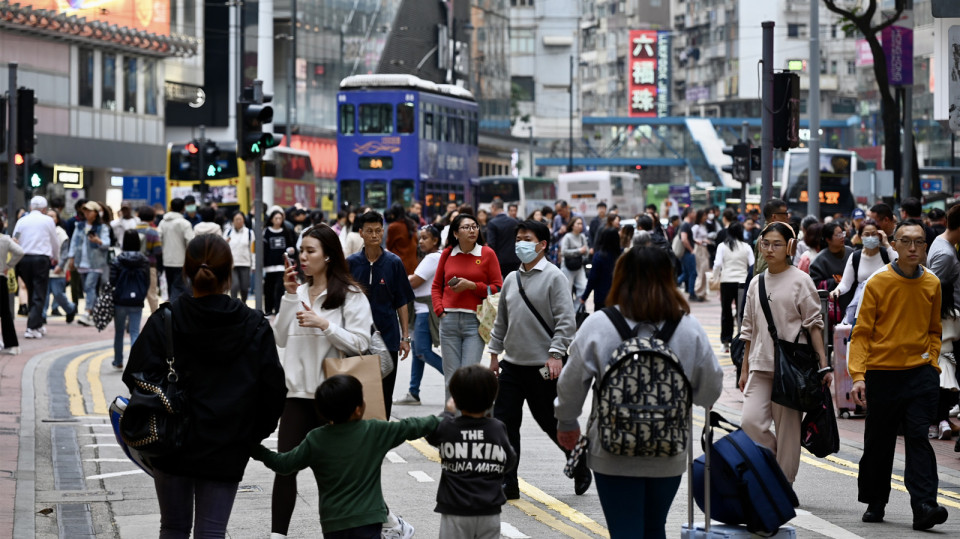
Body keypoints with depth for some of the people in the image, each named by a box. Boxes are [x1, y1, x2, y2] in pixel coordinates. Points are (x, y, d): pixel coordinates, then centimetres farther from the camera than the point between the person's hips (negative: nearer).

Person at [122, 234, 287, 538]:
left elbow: (137, 377, -11)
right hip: (226, 450, 0)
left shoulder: (164, 321, -8)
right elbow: (273, 391, -3)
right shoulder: (255, 327, -5)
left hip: (173, 445, 0)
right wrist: (254, 436, 10)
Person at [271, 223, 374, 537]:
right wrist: (289, 296, -4)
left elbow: (360, 343, -13)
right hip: (298, 392, 4)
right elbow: (280, 338, 4)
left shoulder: (351, 295, -6)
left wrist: (323, 324, -21)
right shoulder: (299, 291, 11)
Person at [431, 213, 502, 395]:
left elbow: (497, 289, 1)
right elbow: (436, 286, 18)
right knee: (451, 377, 3)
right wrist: (439, 309, 4)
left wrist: (472, 285, -11)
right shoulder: (447, 254, 10)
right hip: (449, 321, 2)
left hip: (475, 322, -2)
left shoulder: (487, 254, 2)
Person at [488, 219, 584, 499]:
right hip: (512, 365, 6)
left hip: (542, 368, -6)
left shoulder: (554, 277, -8)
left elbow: (566, 321, -14)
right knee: (504, 421, -1)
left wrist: (555, 354, -21)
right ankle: (508, 483, 5)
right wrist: (495, 353, 18)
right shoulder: (511, 280, 12)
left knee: (551, 422, 4)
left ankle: (580, 466, 27)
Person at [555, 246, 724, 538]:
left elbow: (571, 384, -4)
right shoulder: (691, 329, -5)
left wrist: (566, 423, 14)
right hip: (669, 457, 3)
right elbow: (710, 390, 2)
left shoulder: (597, 325, -11)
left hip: (614, 456, -2)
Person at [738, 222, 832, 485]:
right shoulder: (756, 284, 12)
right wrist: (745, 369, 17)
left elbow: (814, 324, -4)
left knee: (787, 428, -1)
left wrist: (823, 365, -11)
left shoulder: (800, 281, -2)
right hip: (760, 366, 4)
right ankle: (775, 470, 12)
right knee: (751, 421, -10)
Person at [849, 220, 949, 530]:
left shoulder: (932, 284, 6)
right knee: (878, 443, 8)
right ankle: (875, 502, 24)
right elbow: (862, 333, -3)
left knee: (918, 437, -9)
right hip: (882, 373, -1)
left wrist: (931, 362, 4)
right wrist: (858, 375, -12)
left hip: (920, 373, 1)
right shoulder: (878, 283, -4)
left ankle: (924, 506, -14)